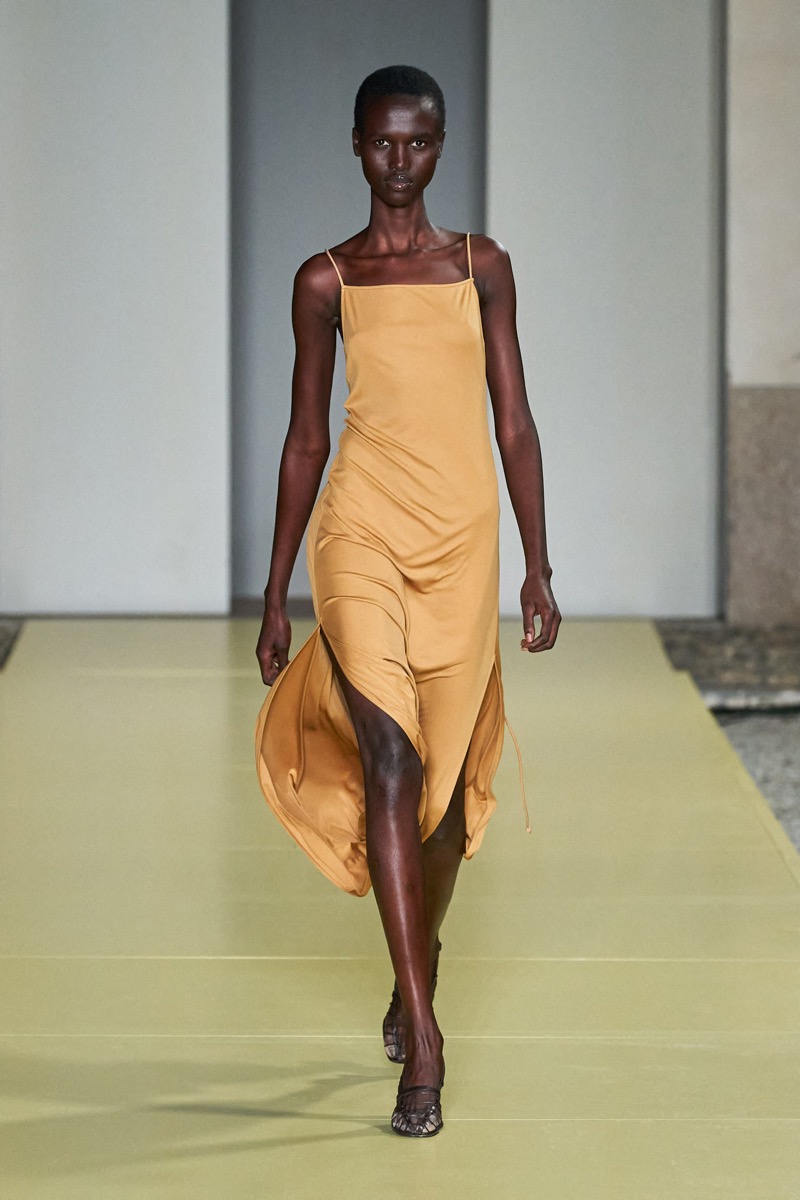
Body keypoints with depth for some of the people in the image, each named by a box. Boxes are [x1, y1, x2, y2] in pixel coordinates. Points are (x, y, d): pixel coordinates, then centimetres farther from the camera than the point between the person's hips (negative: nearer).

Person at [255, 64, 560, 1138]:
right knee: (388, 759, -17)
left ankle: (419, 955, 38)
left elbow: (514, 421, 9)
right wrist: (275, 593, 9)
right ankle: (422, 1038, -19)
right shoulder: (325, 281, 6)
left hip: (463, 539, 2)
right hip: (362, 532, -2)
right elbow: (305, 438, 10)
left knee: (448, 779, 8)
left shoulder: (481, 266, 9)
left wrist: (538, 566, 2)